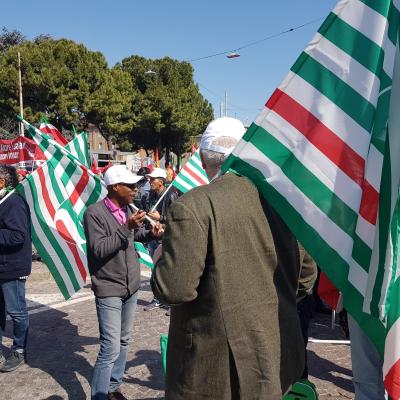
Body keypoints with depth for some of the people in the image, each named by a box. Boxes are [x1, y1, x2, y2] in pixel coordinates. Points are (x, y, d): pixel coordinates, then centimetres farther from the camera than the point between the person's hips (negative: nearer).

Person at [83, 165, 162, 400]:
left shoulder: (128, 209, 6)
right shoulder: (95, 213, -15)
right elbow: (99, 250, -22)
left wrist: (150, 234, 0)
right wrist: (126, 228, -28)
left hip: (131, 286, 8)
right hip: (109, 289, -7)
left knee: (124, 341, 16)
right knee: (111, 348, -9)